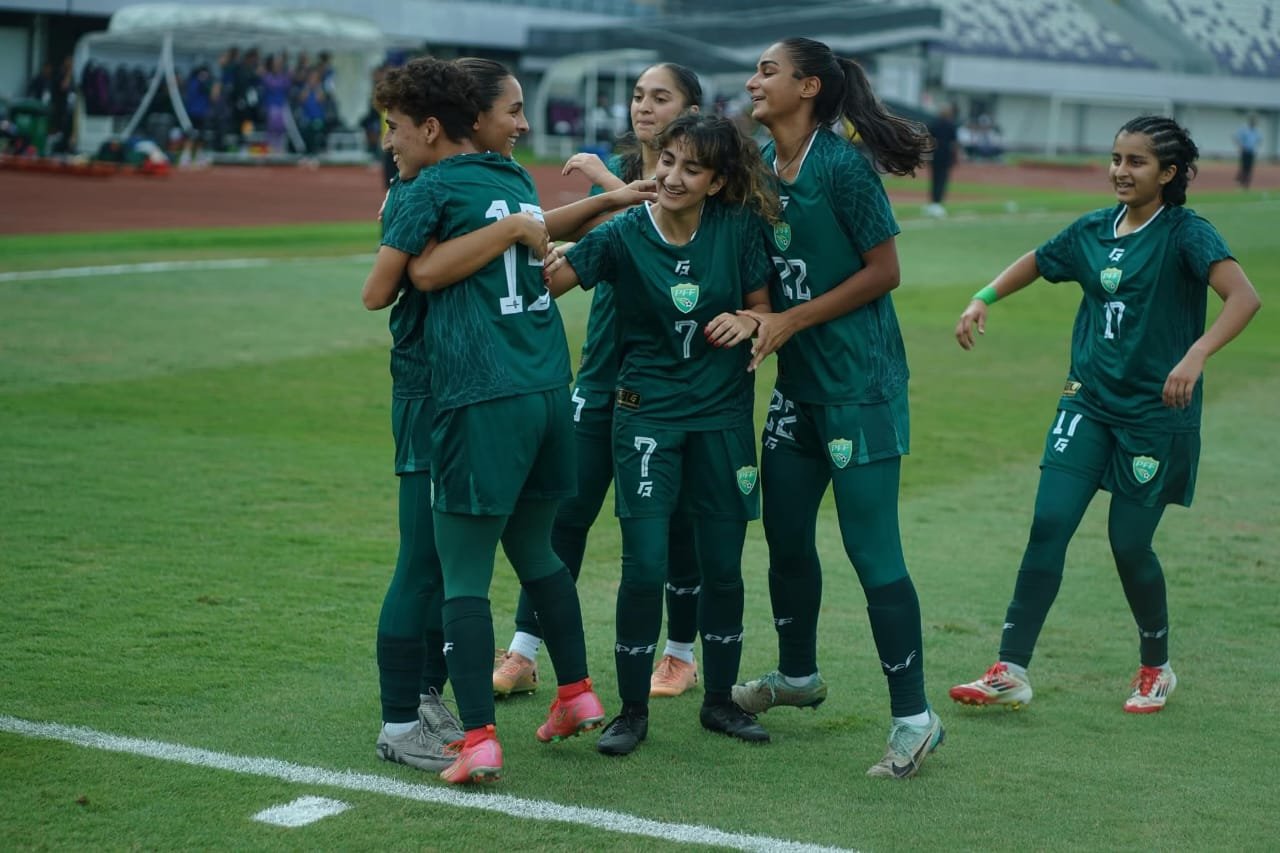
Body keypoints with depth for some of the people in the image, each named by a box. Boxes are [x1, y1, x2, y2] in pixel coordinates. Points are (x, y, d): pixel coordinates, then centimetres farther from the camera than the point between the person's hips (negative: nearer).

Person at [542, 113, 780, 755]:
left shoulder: (739, 228, -6)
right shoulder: (623, 233, -11)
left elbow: (763, 308, 4)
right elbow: (549, 279, -22)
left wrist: (747, 323, -17)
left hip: (723, 413, 2)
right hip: (647, 411, -2)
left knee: (723, 567, 8)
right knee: (644, 568, -6)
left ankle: (719, 701, 26)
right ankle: (632, 711, 10)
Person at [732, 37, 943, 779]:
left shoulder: (844, 167, -15)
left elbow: (884, 272, -13)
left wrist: (790, 321, -14)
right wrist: (752, 316, -7)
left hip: (860, 384, -8)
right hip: (798, 384, 8)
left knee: (871, 546, -8)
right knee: (786, 534, 16)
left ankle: (914, 718, -1)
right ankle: (798, 675, 37)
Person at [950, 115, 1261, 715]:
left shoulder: (1185, 233, -11)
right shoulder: (1092, 230, 6)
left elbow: (1244, 296, -25)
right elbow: (1034, 264, 23)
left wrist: (1196, 356, -39)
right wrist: (984, 299, 5)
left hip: (1156, 413, -5)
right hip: (1089, 401, 5)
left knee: (1129, 543, 1)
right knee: (1049, 525, -6)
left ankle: (1156, 669, 26)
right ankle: (1011, 672, -4)